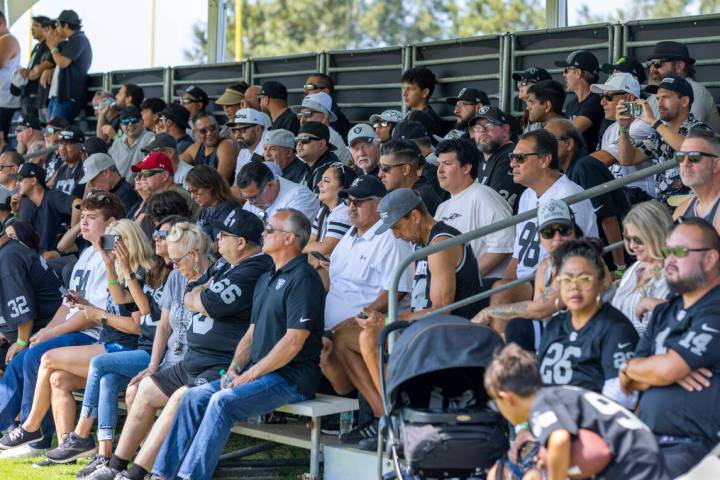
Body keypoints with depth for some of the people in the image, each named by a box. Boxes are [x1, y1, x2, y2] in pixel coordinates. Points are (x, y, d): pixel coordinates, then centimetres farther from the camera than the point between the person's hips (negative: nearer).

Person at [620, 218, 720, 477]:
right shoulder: (664, 313, 20)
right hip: (645, 440, 8)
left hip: (692, 446, -8)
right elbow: (627, 383, 14)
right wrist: (670, 372, -7)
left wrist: (630, 368, 6)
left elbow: (667, 369, -16)